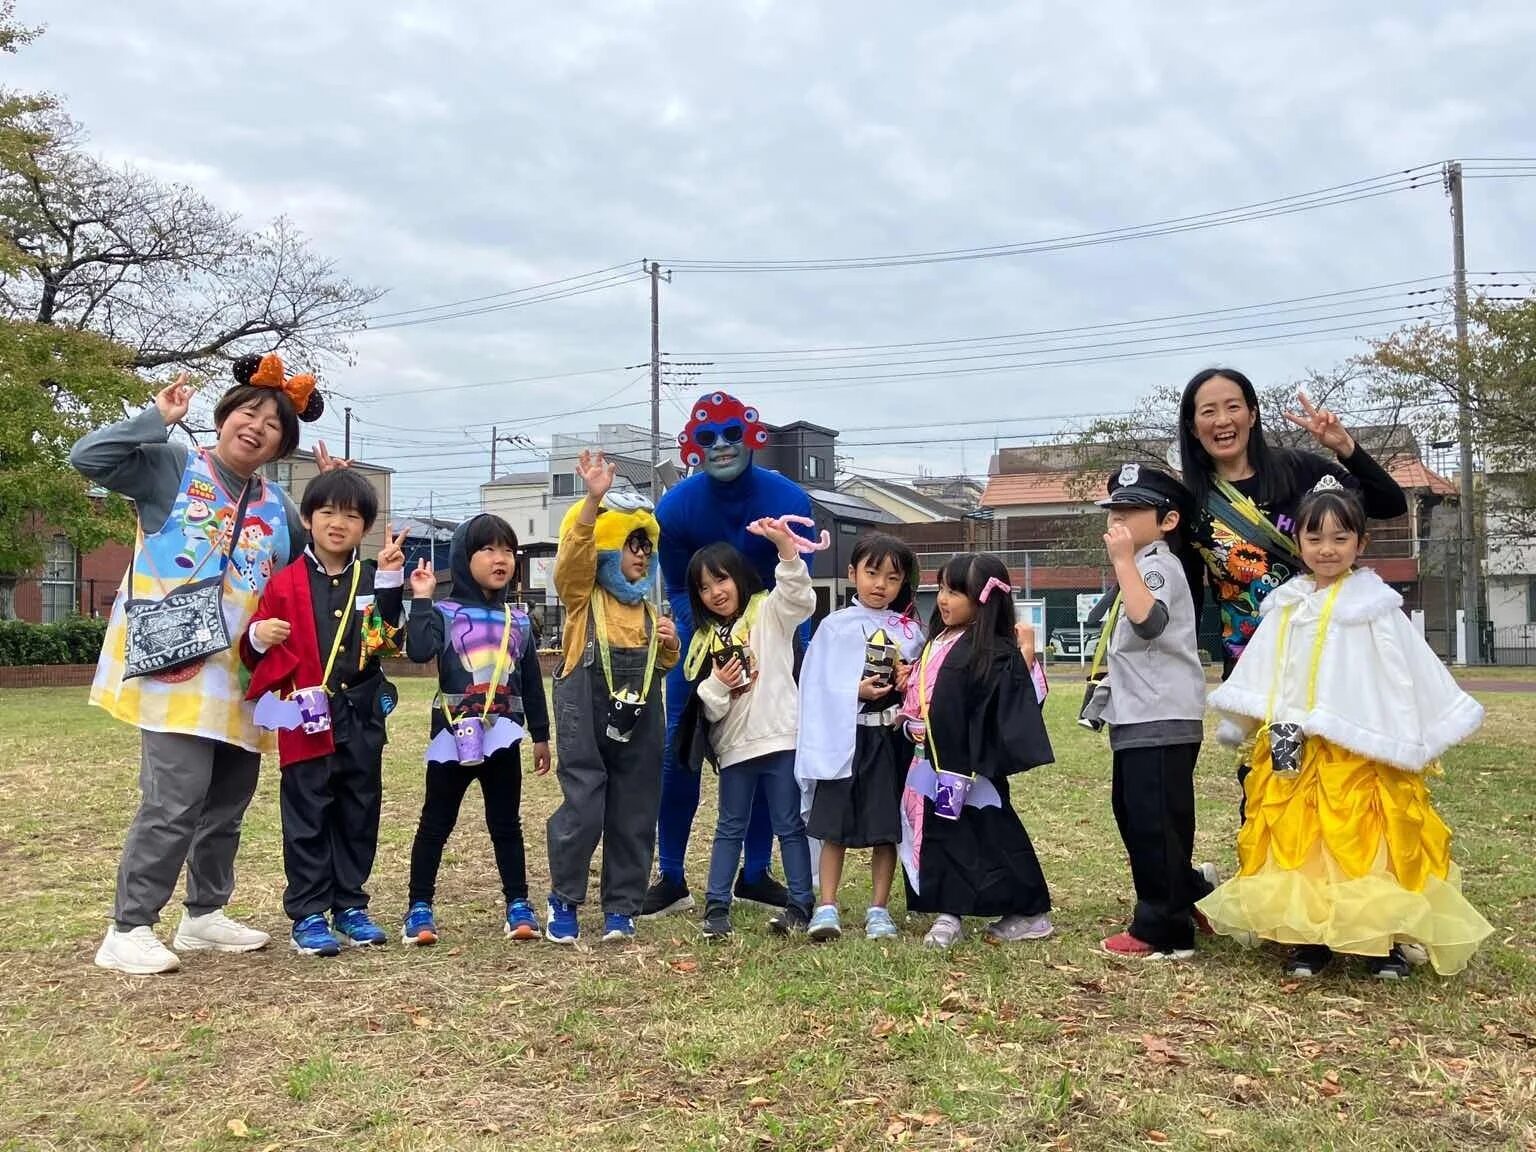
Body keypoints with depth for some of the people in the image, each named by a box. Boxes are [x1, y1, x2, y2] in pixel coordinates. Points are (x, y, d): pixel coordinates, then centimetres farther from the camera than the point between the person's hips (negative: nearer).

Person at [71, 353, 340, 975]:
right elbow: (87, 457, -11)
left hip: (240, 676, 7)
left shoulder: (277, 507, 16)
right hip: (175, 670, -7)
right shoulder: (172, 467, 0)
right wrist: (158, 419, -11)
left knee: (227, 804, 15)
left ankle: (205, 914, 30)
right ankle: (128, 929, 0)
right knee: (175, 801, -13)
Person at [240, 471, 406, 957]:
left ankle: (350, 906, 23)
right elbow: (254, 652, 4)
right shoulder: (285, 583, 1)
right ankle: (308, 915, 12)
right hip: (306, 718, -3)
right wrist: (258, 636, -18)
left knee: (359, 816, 10)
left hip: (361, 716, 3)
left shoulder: (372, 580, 8)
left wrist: (391, 583, -7)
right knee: (308, 818, 2)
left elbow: (391, 641, -1)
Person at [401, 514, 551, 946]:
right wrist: (421, 600, -20)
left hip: (503, 737, 3)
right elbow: (418, 651, -23)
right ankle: (419, 908, 16)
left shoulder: (518, 622, 8)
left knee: (506, 824, 10)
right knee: (436, 823, 8)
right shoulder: (444, 613, -4)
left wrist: (540, 735, 13)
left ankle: (518, 905, 17)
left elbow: (531, 682, 12)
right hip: (454, 736, -3)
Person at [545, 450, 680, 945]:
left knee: (634, 815, 7)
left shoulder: (647, 607, 16)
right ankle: (563, 899, 13)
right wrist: (595, 499, -34)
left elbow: (661, 663, 25)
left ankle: (621, 907, 20)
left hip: (639, 718, 5)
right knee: (583, 808, -9)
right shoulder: (583, 593, 0)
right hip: (587, 712, -5)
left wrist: (670, 644, 2)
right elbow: (574, 551, -21)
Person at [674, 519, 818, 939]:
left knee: (789, 825, 2)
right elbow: (707, 705, 9)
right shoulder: (705, 639, 13)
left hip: (780, 736, -4)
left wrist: (786, 547, -35)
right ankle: (716, 906, 15)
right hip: (734, 743, 4)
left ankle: (800, 904, 10)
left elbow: (801, 596, -22)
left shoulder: (769, 613, 1)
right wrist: (717, 685, -14)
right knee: (730, 827, 11)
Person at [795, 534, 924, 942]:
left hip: (891, 740, 2)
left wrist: (911, 682, -9)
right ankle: (827, 907, 11)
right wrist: (857, 691, -18)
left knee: (887, 828, 6)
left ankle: (879, 909, 17)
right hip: (845, 738, -2)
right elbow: (819, 686, -6)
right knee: (835, 825, 2)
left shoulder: (910, 631, 8)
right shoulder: (835, 626, -1)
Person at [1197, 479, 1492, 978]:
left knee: (1369, 843, -2)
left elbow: (1411, 675, -4)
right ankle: (1309, 938, 15)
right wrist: (1280, 729, 1)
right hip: (1296, 750, 4)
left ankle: (1387, 940, 13)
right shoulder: (1287, 606, 8)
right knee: (1301, 843, 5)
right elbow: (1262, 677, 8)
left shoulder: (1374, 606, -3)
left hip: (1361, 752, -4)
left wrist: (1417, 741, -5)